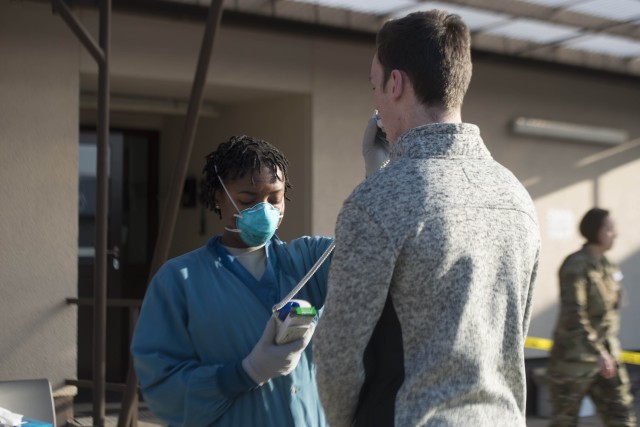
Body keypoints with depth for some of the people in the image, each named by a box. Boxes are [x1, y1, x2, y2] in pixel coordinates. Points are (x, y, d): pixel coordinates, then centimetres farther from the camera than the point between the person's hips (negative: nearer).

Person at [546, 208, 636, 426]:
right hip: (575, 357, -7)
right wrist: (598, 353, -28)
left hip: (606, 356, 8)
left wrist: (609, 350, 17)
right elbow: (573, 315, -23)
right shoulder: (576, 265, -15)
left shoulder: (606, 266, 10)